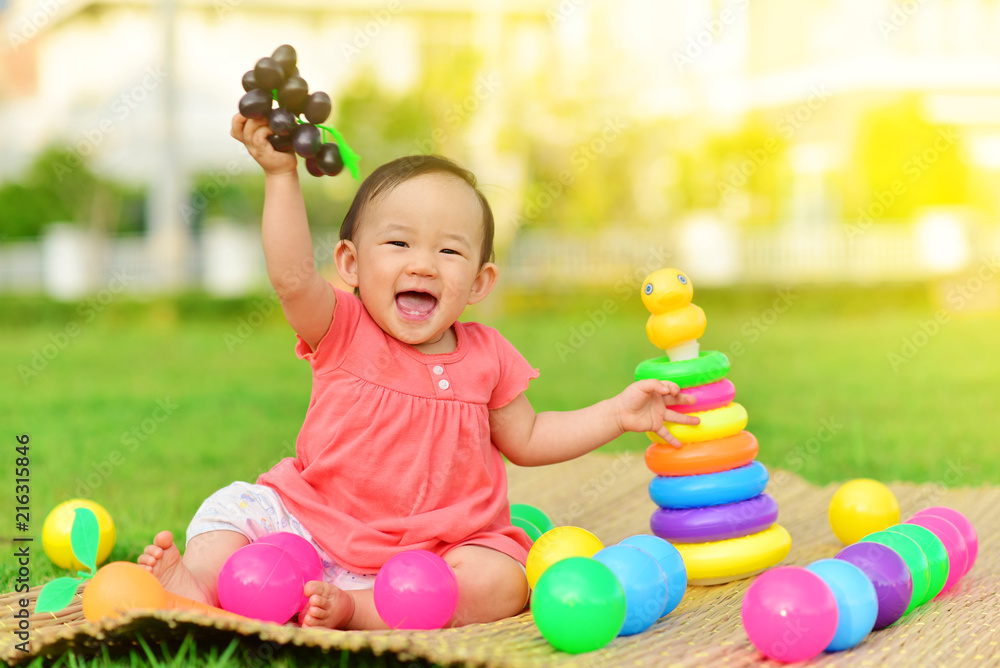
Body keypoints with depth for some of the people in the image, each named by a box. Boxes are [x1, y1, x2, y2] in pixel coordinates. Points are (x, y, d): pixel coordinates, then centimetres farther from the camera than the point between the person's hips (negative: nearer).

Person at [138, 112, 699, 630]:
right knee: (237, 509, -18)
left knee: (501, 582, -25)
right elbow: (292, 278, -26)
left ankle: (353, 607, -28)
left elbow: (527, 439, 16)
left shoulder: (485, 358, 2)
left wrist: (617, 414, 6)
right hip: (313, 524, -1)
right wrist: (281, 175, -35)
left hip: (431, 552, 1)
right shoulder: (343, 331, -5)